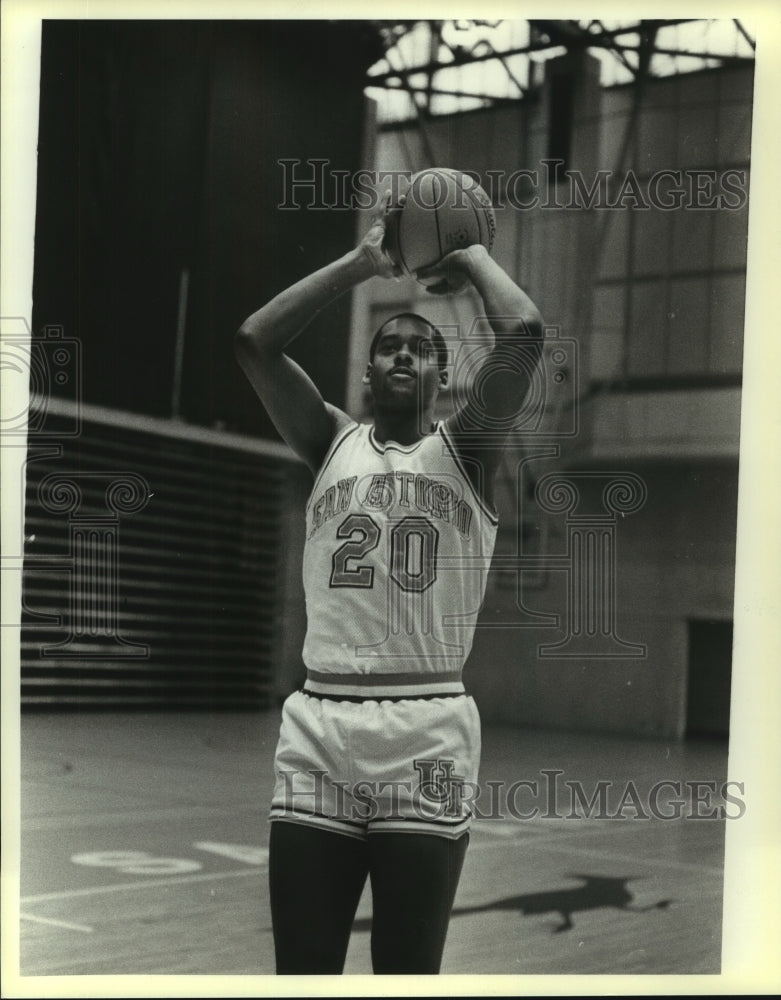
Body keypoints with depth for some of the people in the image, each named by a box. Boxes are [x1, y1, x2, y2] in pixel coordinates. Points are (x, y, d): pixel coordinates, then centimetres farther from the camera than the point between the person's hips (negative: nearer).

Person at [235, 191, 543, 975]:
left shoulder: (464, 448, 8)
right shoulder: (332, 443, 14)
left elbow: (522, 331, -6)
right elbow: (253, 341, 4)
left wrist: (474, 257, 12)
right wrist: (363, 260, 11)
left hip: (426, 733, -2)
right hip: (317, 728, 2)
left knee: (408, 971, 7)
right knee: (300, 970, 7)